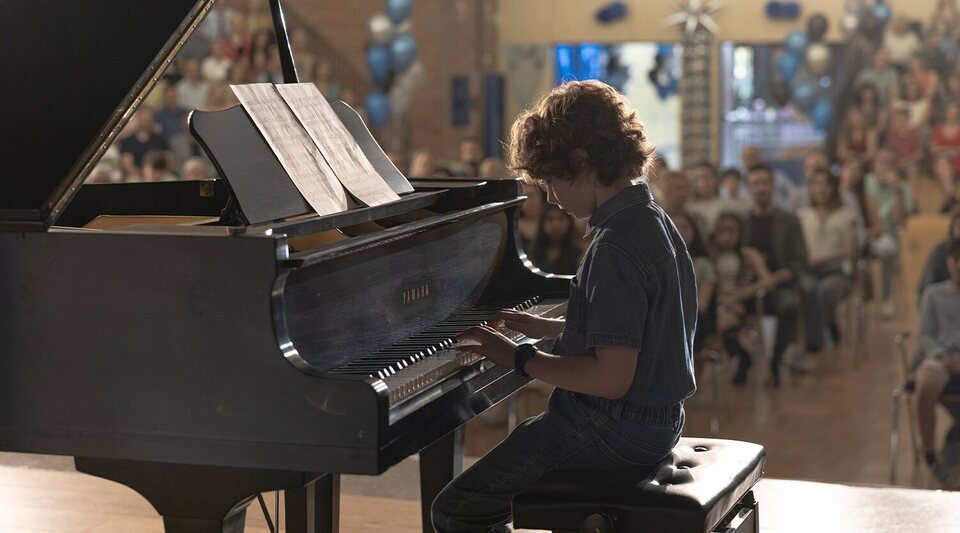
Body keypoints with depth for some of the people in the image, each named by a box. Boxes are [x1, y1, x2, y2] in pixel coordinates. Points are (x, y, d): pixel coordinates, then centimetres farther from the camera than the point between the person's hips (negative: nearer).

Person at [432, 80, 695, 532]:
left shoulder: (616, 248, -25)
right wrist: (549, 328, 17)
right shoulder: (652, 220, 8)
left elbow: (612, 378, -28)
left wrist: (520, 358, -19)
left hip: (615, 431, -11)